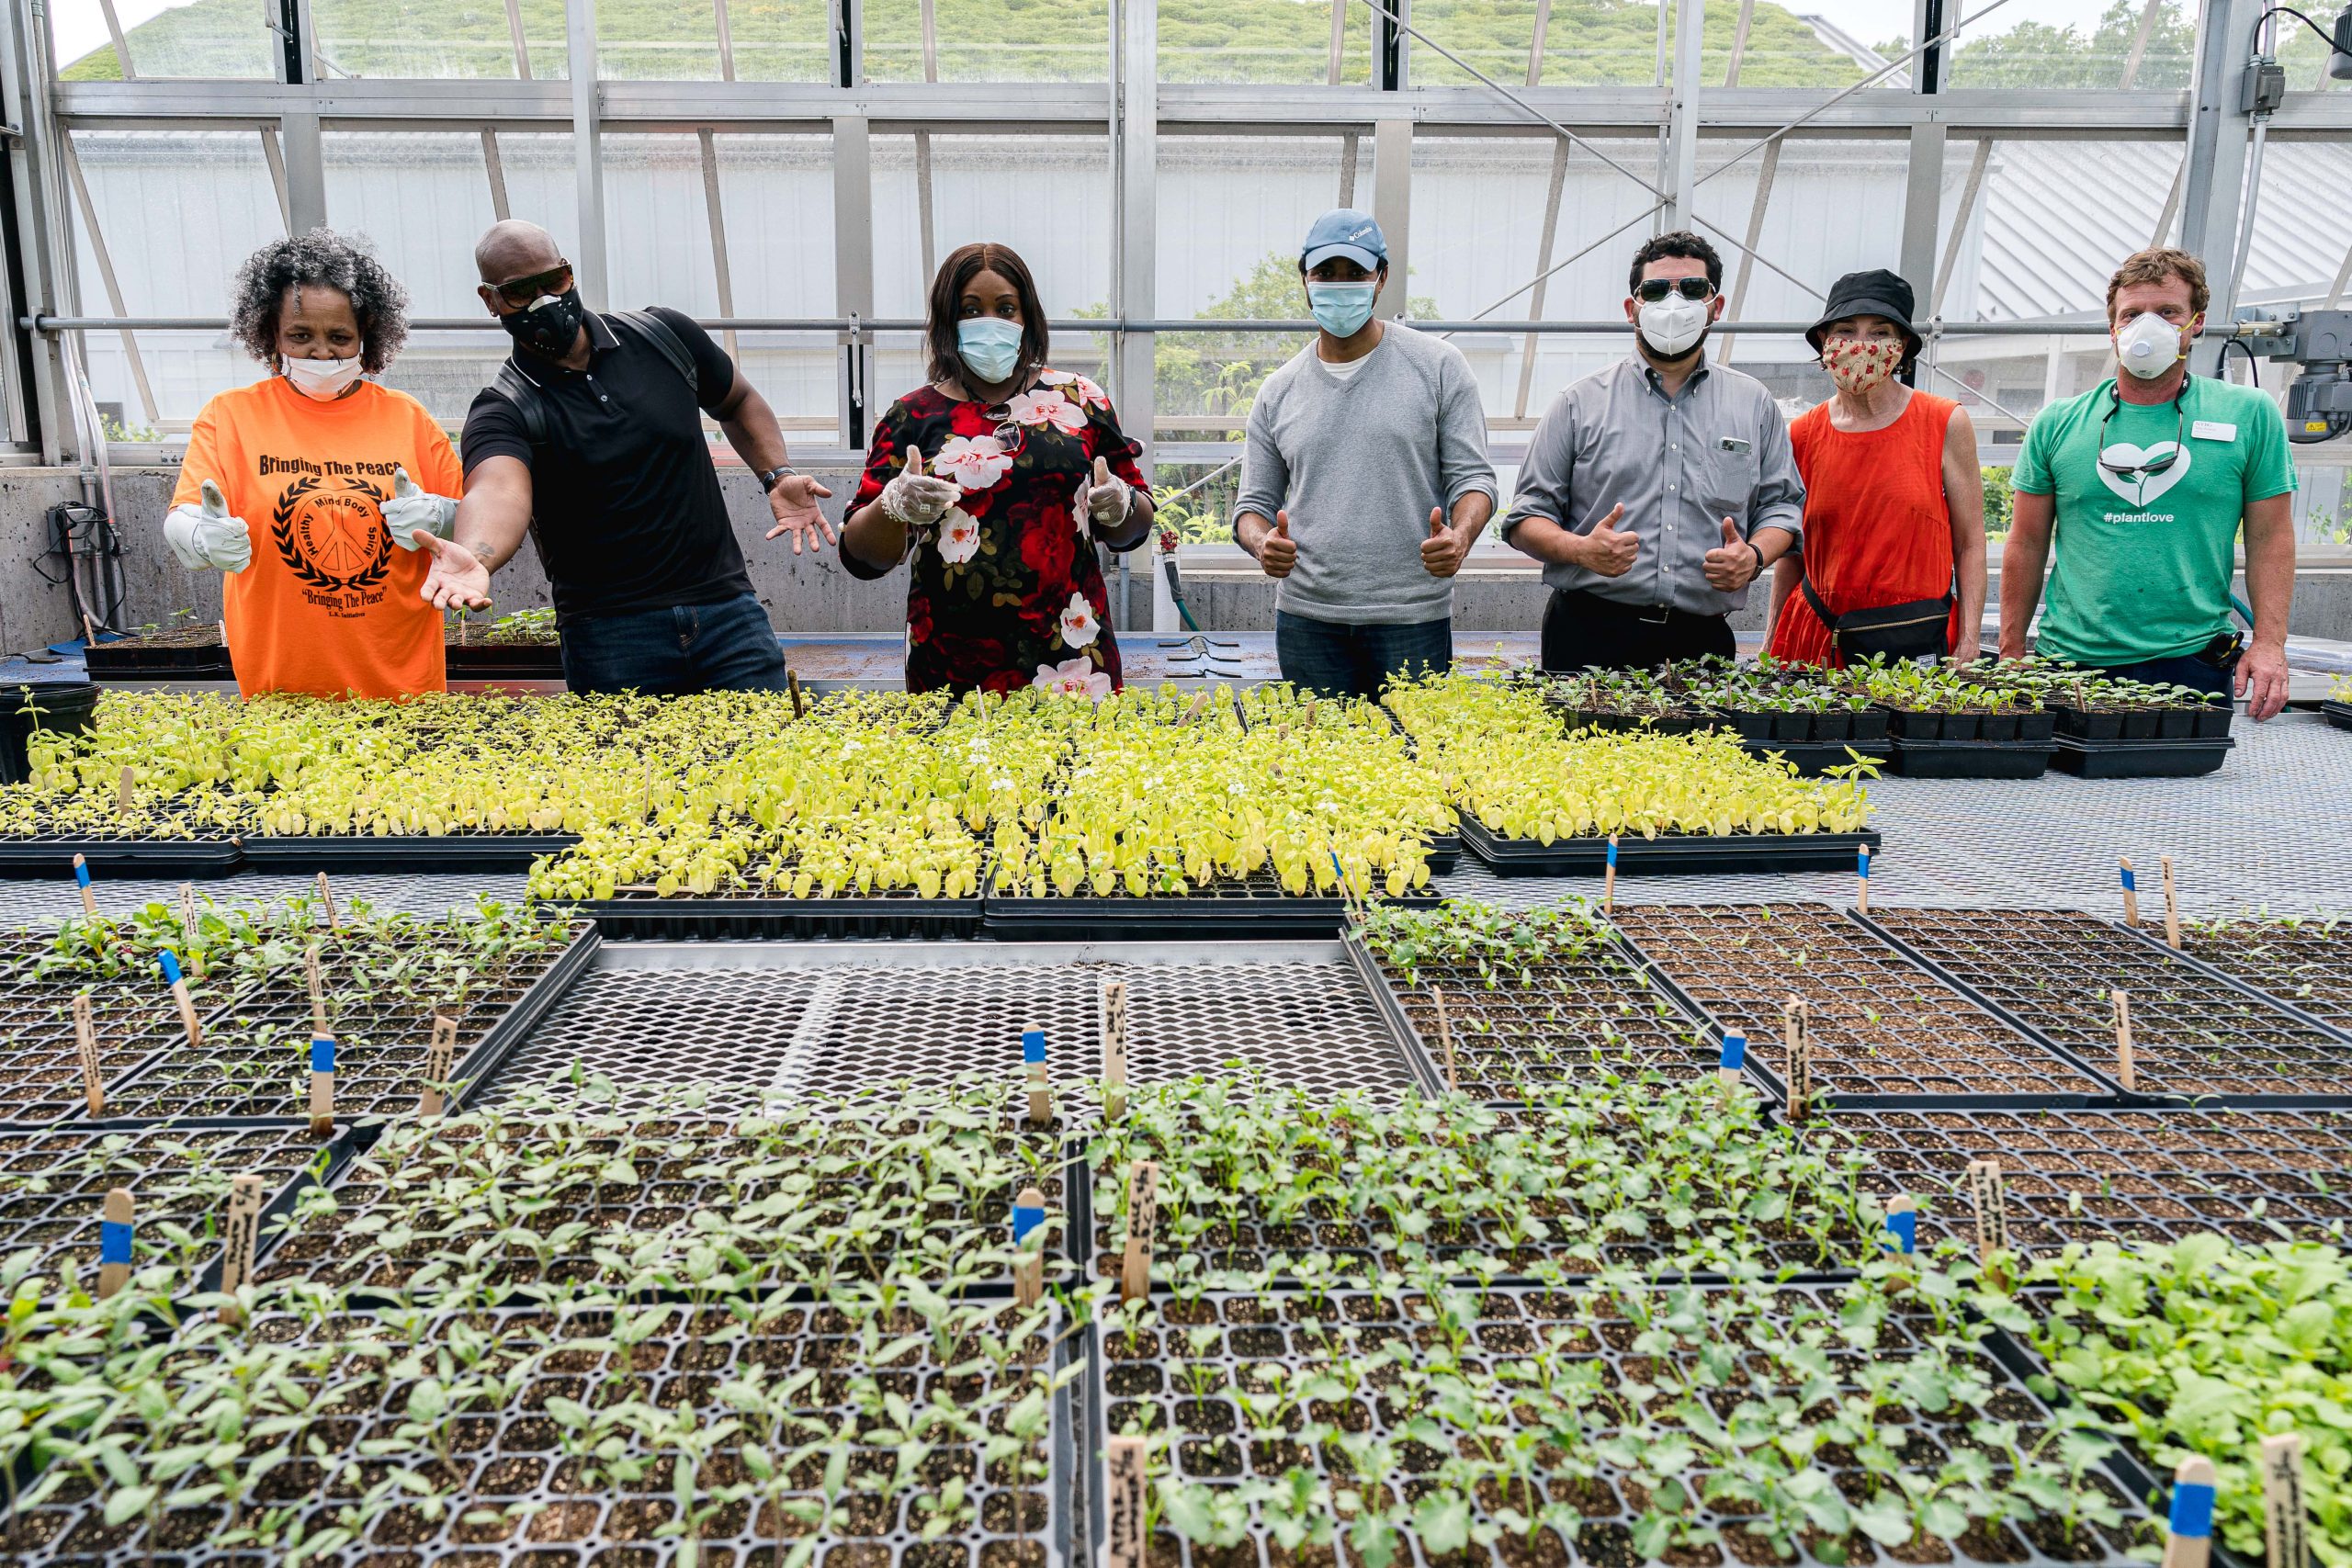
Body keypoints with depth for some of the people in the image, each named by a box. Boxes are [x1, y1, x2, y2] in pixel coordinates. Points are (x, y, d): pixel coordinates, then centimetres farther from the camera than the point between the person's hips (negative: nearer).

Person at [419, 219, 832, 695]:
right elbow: (497, 490, -27)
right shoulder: (502, 410, -6)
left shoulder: (663, 336, 5)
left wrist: (777, 474, 4)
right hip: (608, 635, -2)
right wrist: (477, 558, -49)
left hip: (727, 611, 3)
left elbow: (738, 402, 22)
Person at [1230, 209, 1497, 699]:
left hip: (1413, 618, -2)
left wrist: (1460, 536, -19)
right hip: (1306, 619, 2)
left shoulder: (1439, 366, 3)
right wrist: (1263, 542, -12)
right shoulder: (1278, 392, 10)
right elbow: (1255, 502, 12)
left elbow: (1472, 476, 2)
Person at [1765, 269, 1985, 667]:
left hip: (1920, 644, -2)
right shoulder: (1800, 435, 4)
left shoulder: (1946, 424, -1)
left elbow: (1970, 545, 0)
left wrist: (1967, 647, -8)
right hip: (1818, 640, 2)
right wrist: (1772, 647, 9)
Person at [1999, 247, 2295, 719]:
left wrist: (2269, 643, -6)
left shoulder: (2249, 415, 4)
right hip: (2069, 661, 1)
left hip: (2193, 661, 0)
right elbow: (2027, 544, 8)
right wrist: (2011, 653, 4)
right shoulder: (2057, 424, 5)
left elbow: (2271, 539, 4)